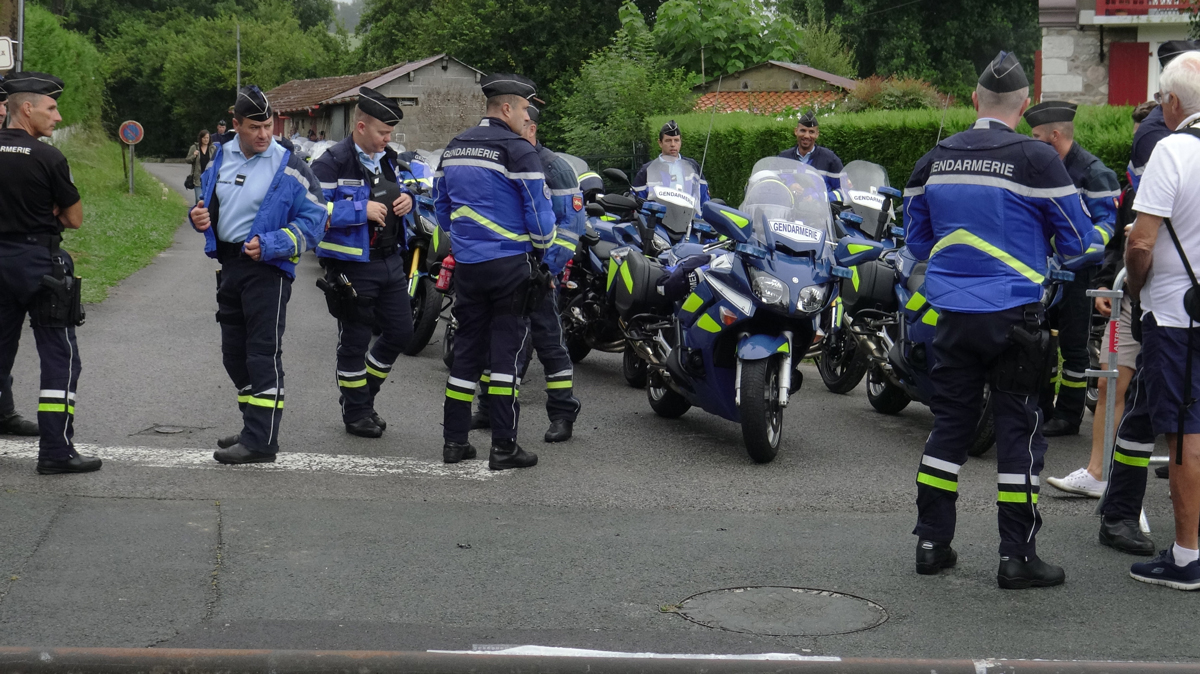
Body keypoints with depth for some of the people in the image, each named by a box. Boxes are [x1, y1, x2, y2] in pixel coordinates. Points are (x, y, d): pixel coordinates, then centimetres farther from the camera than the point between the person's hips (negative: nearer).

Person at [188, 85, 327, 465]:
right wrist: (199, 216, 1)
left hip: (266, 268, -7)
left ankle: (261, 441, -7)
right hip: (228, 264, 7)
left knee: (263, 352, -8)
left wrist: (269, 245, -19)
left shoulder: (288, 168, -7)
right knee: (234, 352, 15)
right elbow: (208, 200, 25)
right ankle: (255, 426, 28)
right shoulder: (222, 160, 10)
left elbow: (313, 219, -9)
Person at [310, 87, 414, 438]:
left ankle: (364, 395, 30)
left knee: (401, 331, 11)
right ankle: (356, 413, 17)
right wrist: (361, 210, -24)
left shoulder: (387, 159, 12)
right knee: (354, 342, 3)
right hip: (352, 267, -8)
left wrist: (406, 199, 3)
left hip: (390, 261, 8)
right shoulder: (332, 163, -14)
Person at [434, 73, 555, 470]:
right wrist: (540, 249, 6)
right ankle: (504, 448, -2)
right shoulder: (518, 151, -12)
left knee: (466, 348, 12)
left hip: (466, 264, 6)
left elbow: (441, 206, 19)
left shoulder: (454, 149, 11)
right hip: (510, 264, -6)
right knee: (505, 351, -2)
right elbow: (540, 213, -12)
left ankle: (454, 441, 14)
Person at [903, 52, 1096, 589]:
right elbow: (1076, 240, -4)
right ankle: (1017, 555, 3)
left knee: (949, 423, 13)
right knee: (1018, 428, 2)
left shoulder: (934, 160, 6)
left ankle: (932, 543, 15)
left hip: (952, 314, 5)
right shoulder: (1036, 160, -10)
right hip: (1013, 316, -4)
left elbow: (916, 239, 16)